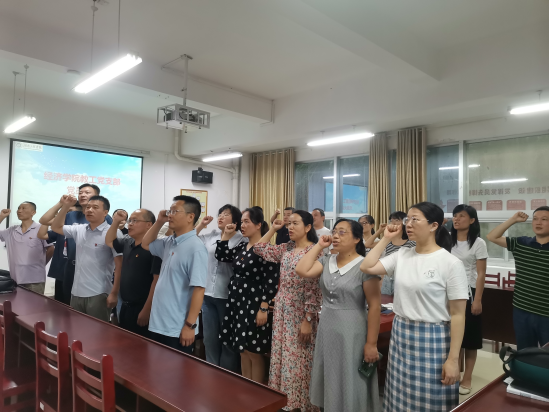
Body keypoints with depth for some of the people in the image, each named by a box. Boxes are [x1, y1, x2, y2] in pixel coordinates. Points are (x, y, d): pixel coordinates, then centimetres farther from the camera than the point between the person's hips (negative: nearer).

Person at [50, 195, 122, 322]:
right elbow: (56, 227, 20)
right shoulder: (79, 230, 8)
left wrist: (114, 293, -15)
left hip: (98, 295, -6)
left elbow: (119, 266, -13)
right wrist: (65, 206, 7)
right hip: (76, 293, 7)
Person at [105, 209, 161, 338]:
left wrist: (146, 311, -21)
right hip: (125, 307, 8)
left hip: (141, 309, -8)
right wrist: (116, 222, 6)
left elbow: (157, 281, -22)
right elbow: (109, 242, 24)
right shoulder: (127, 242, 6)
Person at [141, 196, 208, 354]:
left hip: (178, 330, -8)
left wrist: (190, 325, -20)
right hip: (158, 324, 8)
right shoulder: (169, 242, 6)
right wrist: (159, 222, 9)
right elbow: (146, 244, 25)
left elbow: (199, 289, -21)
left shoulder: (196, 248, -19)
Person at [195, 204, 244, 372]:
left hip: (227, 296, -5)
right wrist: (201, 225, 4)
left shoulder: (241, 240, -7)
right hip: (208, 294, 5)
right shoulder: (210, 236, 8)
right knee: (210, 339, 16)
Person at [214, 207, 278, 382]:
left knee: (254, 353, 4)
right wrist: (226, 235, 6)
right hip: (237, 302, 8)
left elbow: (271, 281, -18)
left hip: (254, 304, -8)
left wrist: (263, 309, -20)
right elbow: (221, 256, 16)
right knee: (243, 351, 16)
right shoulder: (242, 246, 9)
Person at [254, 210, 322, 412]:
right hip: (282, 309, 7)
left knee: (298, 358, 5)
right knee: (281, 355, 15)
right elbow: (260, 249, 14)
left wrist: (308, 320, -18)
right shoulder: (286, 248, 7)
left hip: (300, 312, -7)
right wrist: (273, 228, 7)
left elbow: (315, 288, -17)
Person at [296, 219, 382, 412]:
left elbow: (374, 306, -14)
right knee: (330, 382, 19)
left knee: (349, 385, 9)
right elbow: (302, 271, -12)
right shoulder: (326, 262, 3)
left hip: (351, 334, -5)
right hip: (326, 331, 6)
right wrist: (319, 246, -5)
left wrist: (371, 343, -15)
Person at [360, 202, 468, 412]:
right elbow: (366, 267, -1)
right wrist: (386, 239, -1)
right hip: (400, 335, 5)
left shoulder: (451, 263, -13)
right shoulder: (402, 255, 2)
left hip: (433, 340, -5)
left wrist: (453, 359, -13)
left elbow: (458, 315, -12)